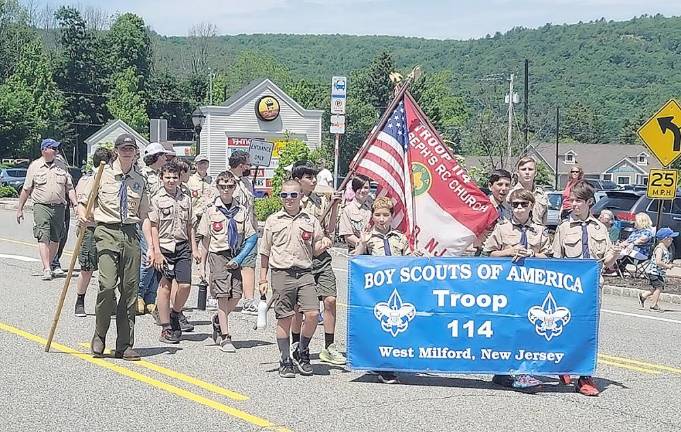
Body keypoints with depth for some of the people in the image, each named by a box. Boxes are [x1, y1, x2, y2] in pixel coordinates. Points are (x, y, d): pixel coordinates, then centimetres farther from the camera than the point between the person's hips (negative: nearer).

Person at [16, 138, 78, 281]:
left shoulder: (61, 166, 12)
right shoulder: (34, 166, 4)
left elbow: (69, 188, 13)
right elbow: (26, 189, 8)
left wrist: (76, 203, 0)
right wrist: (20, 209, 8)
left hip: (59, 206, 3)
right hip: (41, 206, -3)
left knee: (55, 239, 6)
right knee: (43, 238, -12)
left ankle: (50, 265, 19)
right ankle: (47, 269, -15)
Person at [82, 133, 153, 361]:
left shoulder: (140, 180, 13)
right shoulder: (103, 175, 5)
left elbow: (144, 217, 14)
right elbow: (83, 202, 7)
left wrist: (151, 246, 6)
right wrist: (82, 214, -17)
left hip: (131, 234, 3)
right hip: (107, 232, -3)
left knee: (130, 289, 1)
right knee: (107, 284, -18)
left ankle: (124, 346, 8)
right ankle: (99, 337, 1)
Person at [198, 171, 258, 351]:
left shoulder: (241, 211, 6)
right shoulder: (211, 210, 0)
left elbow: (252, 237, 4)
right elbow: (205, 240, 3)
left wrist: (238, 259, -7)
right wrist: (202, 265, 2)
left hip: (235, 257, 3)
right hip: (218, 255, -3)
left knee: (236, 296, 0)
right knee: (223, 296, -6)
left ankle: (217, 320, 29)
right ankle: (225, 338, -1)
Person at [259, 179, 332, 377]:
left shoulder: (311, 220, 9)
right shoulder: (273, 220, 7)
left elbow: (315, 251, 15)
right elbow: (265, 252, 11)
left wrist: (324, 244, -8)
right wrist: (263, 280, 9)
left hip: (304, 273, 1)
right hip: (281, 274, -1)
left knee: (312, 314, -11)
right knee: (284, 318, 1)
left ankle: (301, 352, 12)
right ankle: (285, 361, 14)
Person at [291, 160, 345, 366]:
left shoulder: (321, 200, 10)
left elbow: (330, 228, 6)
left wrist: (334, 205, -3)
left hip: (321, 257, 4)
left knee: (330, 300, -6)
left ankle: (329, 348, 2)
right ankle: (296, 345, 20)